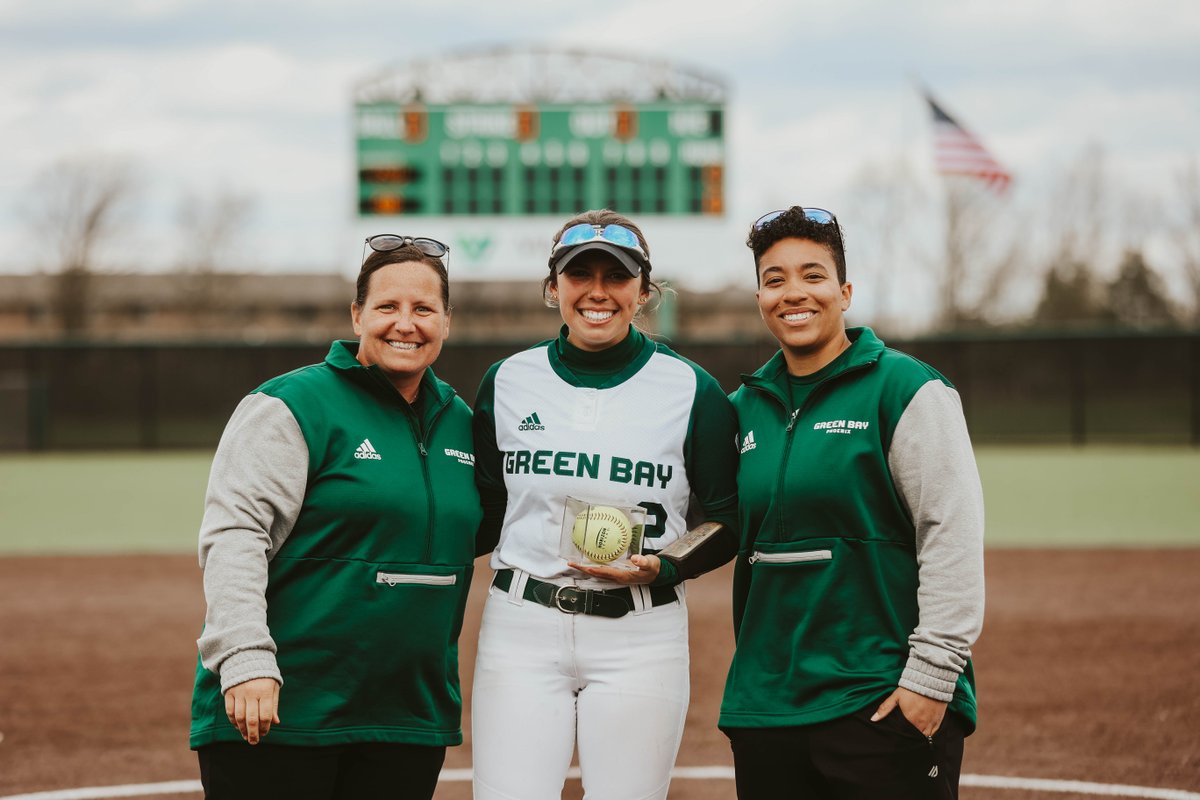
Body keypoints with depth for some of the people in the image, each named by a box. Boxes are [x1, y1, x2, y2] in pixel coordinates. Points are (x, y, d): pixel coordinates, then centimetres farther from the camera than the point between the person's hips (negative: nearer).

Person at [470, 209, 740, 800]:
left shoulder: (690, 391, 2)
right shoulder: (507, 382, 9)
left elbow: (728, 520, 7)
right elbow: (483, 516, 13)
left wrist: (663, 569, -11)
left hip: (641, 637, -1)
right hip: (520, 628, 1)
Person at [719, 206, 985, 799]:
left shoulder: (904, 389, -5)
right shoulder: (748, 405, 12)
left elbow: (955, 537, -11)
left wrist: (931, 675, -16)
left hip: (885, 706, -5)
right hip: (766, 703, 5)